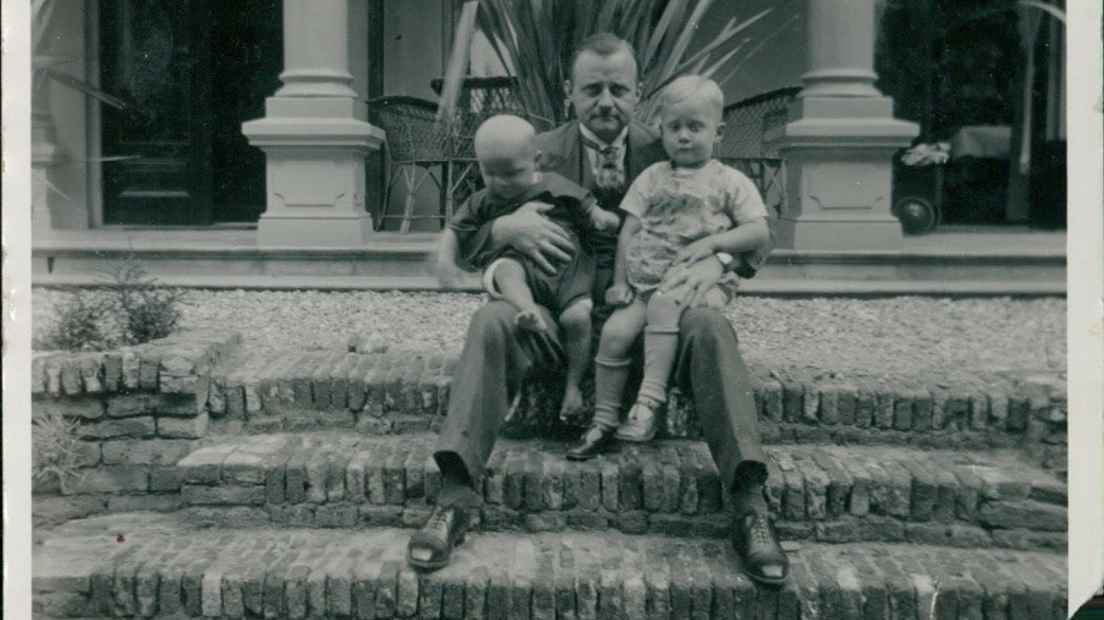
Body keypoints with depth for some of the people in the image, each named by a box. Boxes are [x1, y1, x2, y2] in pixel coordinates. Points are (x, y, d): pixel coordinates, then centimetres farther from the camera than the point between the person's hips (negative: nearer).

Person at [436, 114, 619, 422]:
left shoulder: (556, 187, 7)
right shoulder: (483, 201, 14)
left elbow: (590, 210, 8)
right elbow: (453, 231, 17)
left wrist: (604, 218, -15)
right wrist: (445, 260, -1)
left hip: (567, 265, -1)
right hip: (524, 268, 1)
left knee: (577, 316, -24)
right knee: (504, 269, -32)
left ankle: (573, 384, -8)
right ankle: (528, 310, -57)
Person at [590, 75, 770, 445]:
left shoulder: (730, 182, 8)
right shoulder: (651, 178, 15)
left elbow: (759, 232, -1)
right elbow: (628, 232, 12)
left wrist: (712, 241, -15)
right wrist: (619, 283, 3)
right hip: (645, 280, 3)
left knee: (662, 306, -35)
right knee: (615, 331, -20)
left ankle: (649, 402, -33)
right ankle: (603, 421, -8)